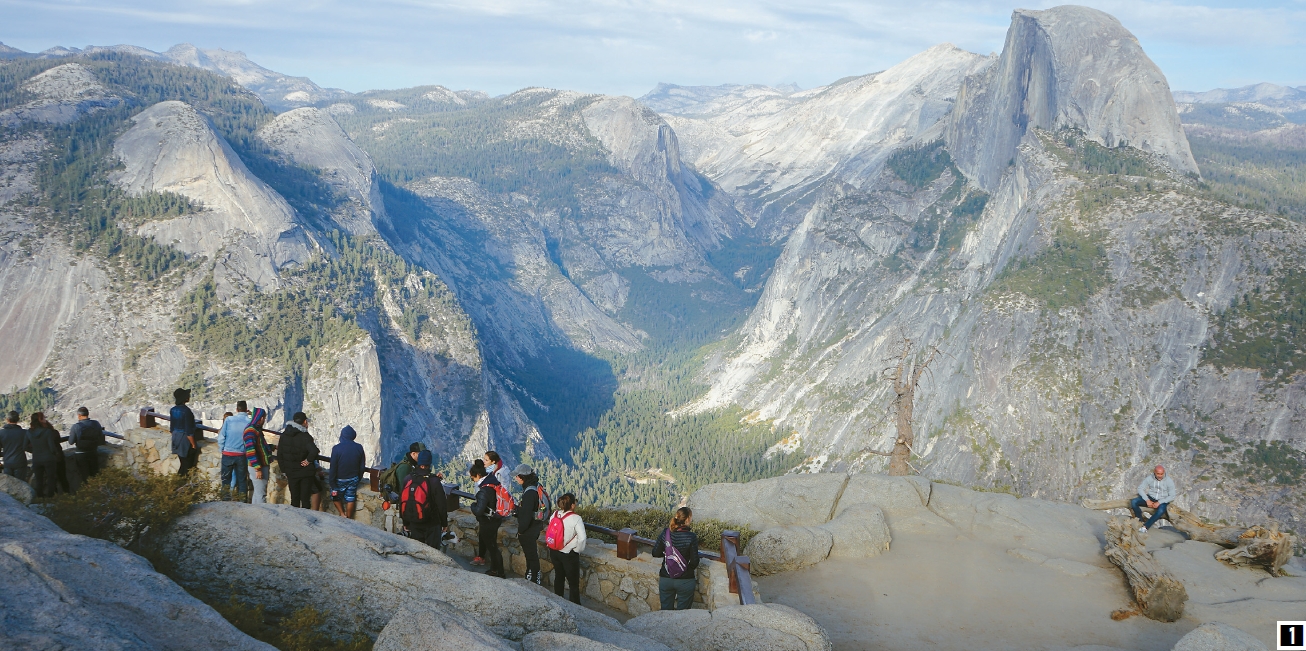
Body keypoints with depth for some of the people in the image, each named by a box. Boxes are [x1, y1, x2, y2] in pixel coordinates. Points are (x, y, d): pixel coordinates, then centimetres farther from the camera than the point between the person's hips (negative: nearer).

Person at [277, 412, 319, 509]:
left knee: (294, 499, 15)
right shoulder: (305, 436, -18)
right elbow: (314, 451, -36)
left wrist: (284, 471, 13)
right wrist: (308, 460, -17)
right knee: (305, 498, 3)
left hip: (291, 473, 5)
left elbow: (279, 455, 7)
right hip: (306, 473, -5)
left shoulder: (284, 435, 2)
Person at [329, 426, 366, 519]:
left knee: (336, 497, 18)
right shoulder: (359, 448, -6)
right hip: (353, 479, 3)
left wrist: (333, 485, -10)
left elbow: (333, 468, -16)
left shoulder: (337, 448, -17)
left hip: (340, 480, -3)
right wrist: (358, 479, 16)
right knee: (350, 499, 13)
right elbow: (362, 467, 2)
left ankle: (343, 514, 13)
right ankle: (349, 518, 19)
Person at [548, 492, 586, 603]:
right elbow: (582, 538, -28)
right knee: (573, 582, 7)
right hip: (569, 555, -6)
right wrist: (578, 550, -10)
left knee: (558, 577, 23)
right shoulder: (575, 518, -22)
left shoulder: (555, 514, -6)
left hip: (554, 551, 6)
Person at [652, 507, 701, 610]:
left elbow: (655, 553, 0)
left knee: (666, 610, 17)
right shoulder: (691, 537, -17)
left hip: (665, 579, 3)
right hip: (685, 581, -3)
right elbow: (694, 561, -13)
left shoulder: (665, 533, -7)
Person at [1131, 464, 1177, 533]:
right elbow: (1140, 488, -4)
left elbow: (1172, 496, -11)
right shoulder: (1150, 478, -7)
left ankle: (1145, 526, -30)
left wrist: (1159, 502, -21)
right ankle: (1141, 521, -12)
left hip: (1162, 501, -3)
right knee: (1133, 502, -22)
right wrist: (1147, 500, -17)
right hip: (1150, 498, 3)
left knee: (1161, 511, -39)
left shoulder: (1169, 481, -11)